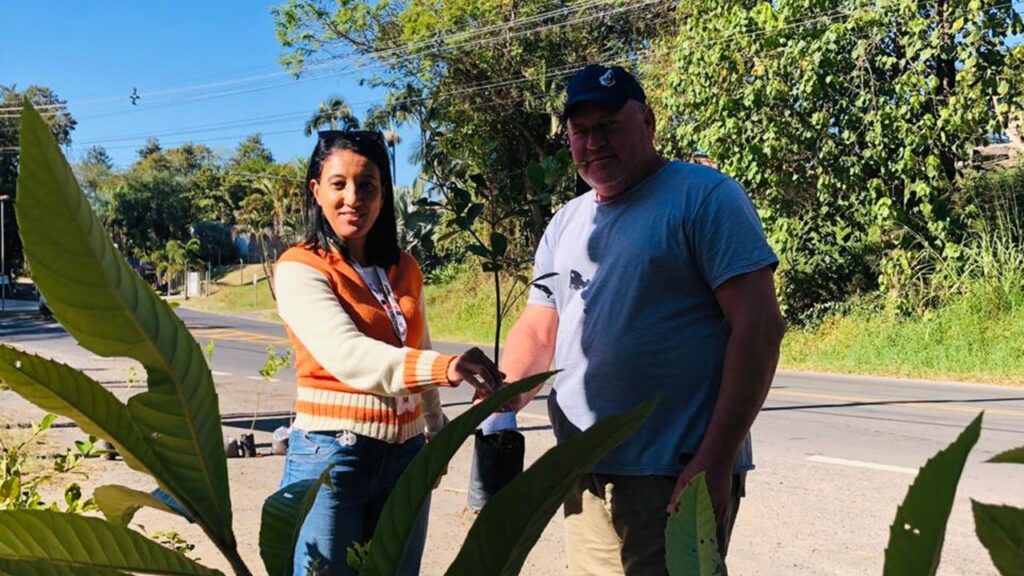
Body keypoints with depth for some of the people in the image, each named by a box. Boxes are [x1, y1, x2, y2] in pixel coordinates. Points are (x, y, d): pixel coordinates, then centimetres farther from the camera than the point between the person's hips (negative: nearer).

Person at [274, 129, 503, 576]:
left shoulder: (404, 270, 8)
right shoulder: (299, 269, -11)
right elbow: (346, 355, -27)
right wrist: (445, 367, -41)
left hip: (406, 457, 6)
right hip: (331, 457, -6)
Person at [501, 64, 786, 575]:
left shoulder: (704, 196, -7)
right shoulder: (566, 223, 14)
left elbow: (758, 326, -13)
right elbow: (536, 330, 18)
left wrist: (716, 458, -19)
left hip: (676, 478, -6)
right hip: (585, 476, 7)